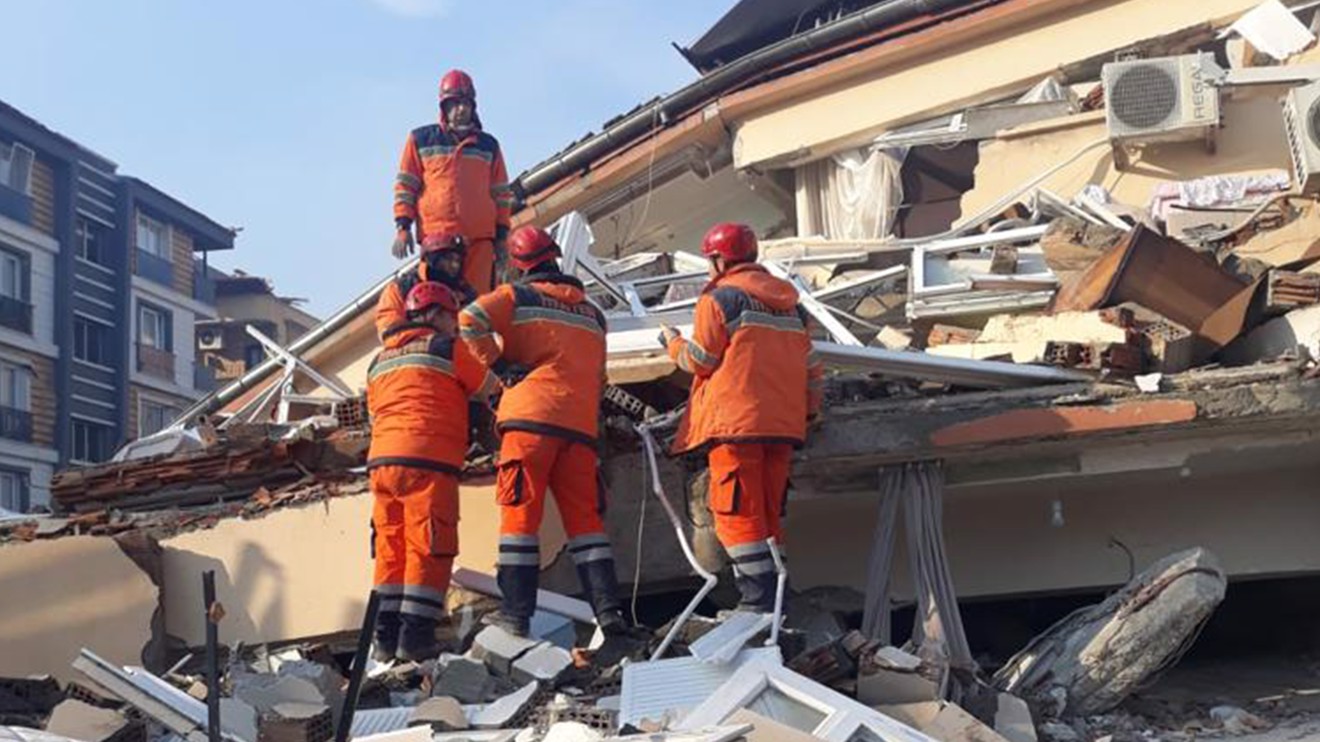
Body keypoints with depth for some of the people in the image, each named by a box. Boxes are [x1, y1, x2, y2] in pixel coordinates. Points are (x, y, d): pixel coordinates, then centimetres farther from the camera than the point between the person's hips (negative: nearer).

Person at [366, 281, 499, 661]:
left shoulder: (379, 361, 23)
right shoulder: (447, 348, 3)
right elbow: (489, 390, 9)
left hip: (381, 459, 7)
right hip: (427, 461, -7)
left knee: (391, 549, 8)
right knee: (428, 549, -5)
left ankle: (386, 638, 7)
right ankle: (415, 636, -10)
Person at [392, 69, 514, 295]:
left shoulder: (488, 145, 18)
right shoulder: (421, 139, 12)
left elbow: (501, 193, 18)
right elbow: (405, 185, 11)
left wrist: (501, 235, 11)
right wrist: (403, 225, 0)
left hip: (480, 237, 2)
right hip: (435, 234, -2)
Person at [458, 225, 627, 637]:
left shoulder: (518, 295, 6)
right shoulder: (592, 313, 21)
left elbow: (470, 320, -9)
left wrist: (499, 364, -1)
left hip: (531, 418, -4)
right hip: (581, 426, 4)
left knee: (520, 514, -3)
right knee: (584, 518, 5)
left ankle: (516, 612, -7)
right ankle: (608, 608, -3)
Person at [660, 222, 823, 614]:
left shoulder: (719, 298, -4)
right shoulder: (790, 302, 17)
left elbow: (700, 361, -5)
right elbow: (810, 364, 16)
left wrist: (673, 341, 14)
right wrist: (809, 410, 26)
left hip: (735, 421, -7)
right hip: (782, 423, 7)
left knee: (737, 512, -5)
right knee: (768, 513, 12)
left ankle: (759, 598, -12)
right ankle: (773, 597, 10)